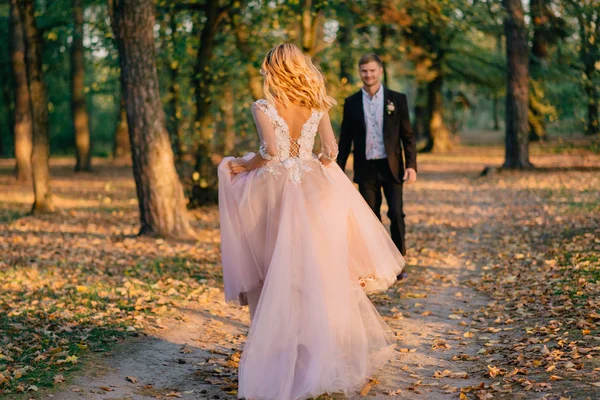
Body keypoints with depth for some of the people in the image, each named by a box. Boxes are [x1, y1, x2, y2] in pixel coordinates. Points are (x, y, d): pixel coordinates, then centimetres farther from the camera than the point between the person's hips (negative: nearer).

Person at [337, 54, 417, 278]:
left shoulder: (397, 99, 2)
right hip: (366, 169, 1)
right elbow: (345, 140, 9)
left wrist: (411, 165, -8)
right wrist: (339, 171, 6)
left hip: (391, 167, -1)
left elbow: (407, 135, 2)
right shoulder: (352, 103, 6)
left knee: (396, 215, -5)